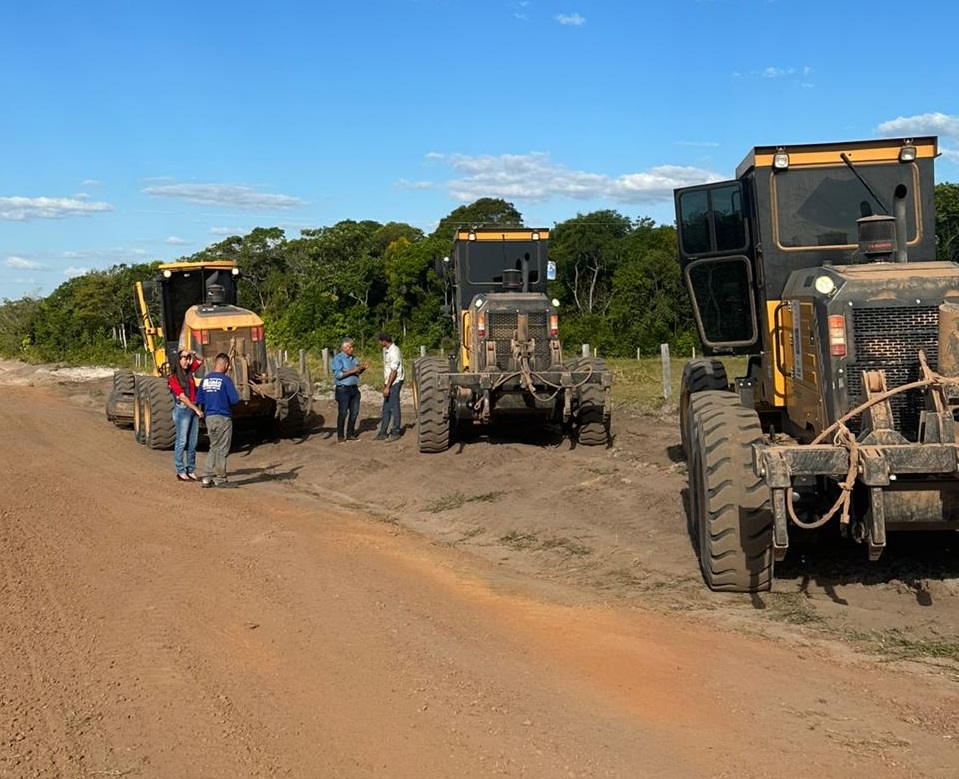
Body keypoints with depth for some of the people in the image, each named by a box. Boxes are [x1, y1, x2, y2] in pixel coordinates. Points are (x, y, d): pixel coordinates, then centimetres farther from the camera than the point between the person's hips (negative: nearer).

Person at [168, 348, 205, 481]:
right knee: (181, 442, -3)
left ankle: (191, 471, 13)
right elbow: (182, 397, -13)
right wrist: (197, 409, -13)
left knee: (193, 443, 7)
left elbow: (200, 361, 25)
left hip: (194, 409, 7)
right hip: (182, 410, -7)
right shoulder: (173, 378, -7)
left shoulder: (189, 371, 11)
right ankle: (181, 472, 2)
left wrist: (192, 354, 5)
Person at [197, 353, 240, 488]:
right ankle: (220, 479, 8)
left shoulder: (205, 379, 6)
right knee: (222, 449, 3)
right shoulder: (225, 379, -13)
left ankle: (207, 477, 13)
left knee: (214, 447, 17)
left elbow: (199, 399, 9)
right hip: (223, 418, -6)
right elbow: (235, 399, -15)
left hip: (209, 417, 6)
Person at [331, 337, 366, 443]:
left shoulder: (353, 357, 13)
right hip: (343, 389, -7)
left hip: (354, 388, 7)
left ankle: (350, 434, 19)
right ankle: (340, 436, 3)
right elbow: (338, 374, -17)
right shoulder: (338, 358, -9)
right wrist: (352, 371, -20)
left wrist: (362, 369, 1)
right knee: (343, 413, -4)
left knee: (354, 412, 9)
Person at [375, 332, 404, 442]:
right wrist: (385, 384, 17)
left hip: (394, 383, -10)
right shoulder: (386, 350, 11)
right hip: (389, 383, 10)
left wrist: (387, 387, -20)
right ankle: (383, 433, 16)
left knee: (394, 408, -2)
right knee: (386, 409, 11)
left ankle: (396, 433, 6)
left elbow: (394, 371, -21)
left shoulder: (393, 352, -19)